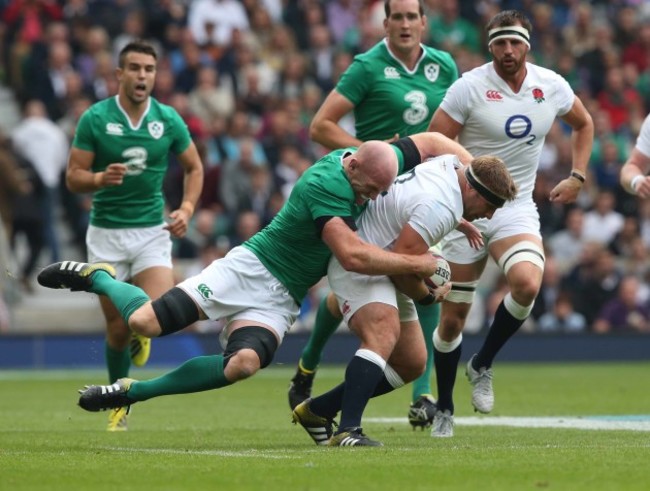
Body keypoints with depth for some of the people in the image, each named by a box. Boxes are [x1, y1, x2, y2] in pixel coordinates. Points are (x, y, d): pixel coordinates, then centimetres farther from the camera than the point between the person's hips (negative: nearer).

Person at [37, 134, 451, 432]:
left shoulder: (377, 164, -2)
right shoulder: (324, 186, -26)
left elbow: (428, 142, 14)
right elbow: (353, 255, -34)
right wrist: (417, 264, -27)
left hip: (281, 299, 7)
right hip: (251, 269, -6)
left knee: (244, 364, -24)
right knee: (145, 323, -18)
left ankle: (134, 392, -6)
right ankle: (97, 277, 19)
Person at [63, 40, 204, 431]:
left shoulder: (169, 120, -1)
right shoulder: (95, 119, -7)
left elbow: (194, 168, 12)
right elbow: (73, 177, -4)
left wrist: (186, 209, -3)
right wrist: (101, 178, -25)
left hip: (152, 229, 1)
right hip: (106, 233, -1)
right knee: (117, 326, 1)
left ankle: (140, 334, 20)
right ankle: (119, 401, 24)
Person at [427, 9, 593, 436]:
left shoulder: (552, 87, 0)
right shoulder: (469, 87, -12)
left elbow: (583, 124, 20)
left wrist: (578, 177, 12)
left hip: (517, 209, 2)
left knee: (527, 284, -27)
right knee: (453, 318, 1)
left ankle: (482, 365, -4)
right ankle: (444, 408, 22)